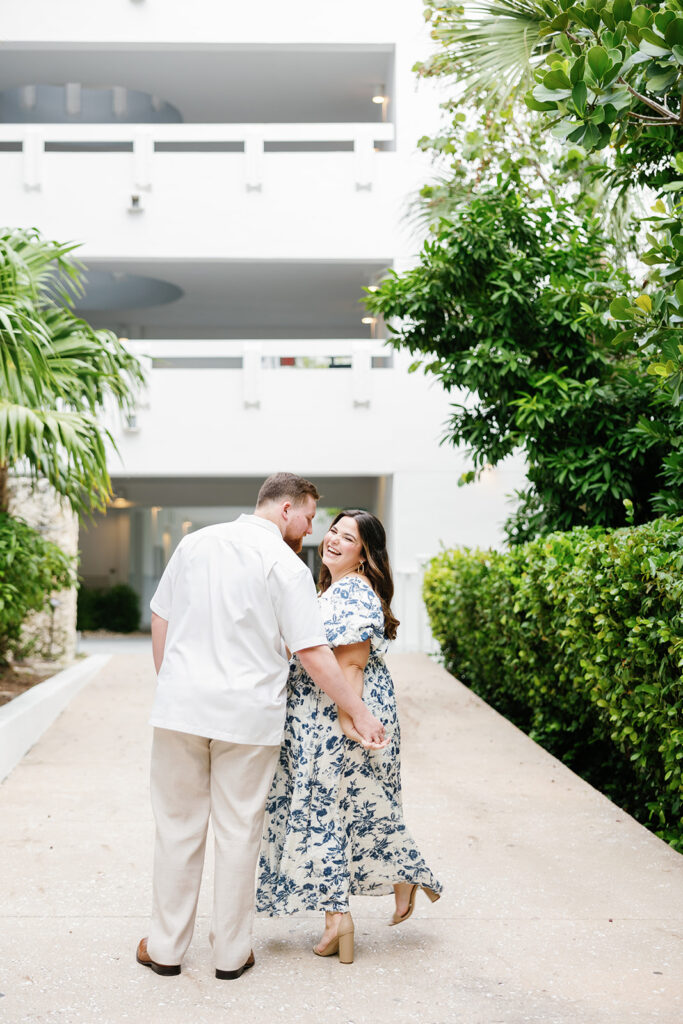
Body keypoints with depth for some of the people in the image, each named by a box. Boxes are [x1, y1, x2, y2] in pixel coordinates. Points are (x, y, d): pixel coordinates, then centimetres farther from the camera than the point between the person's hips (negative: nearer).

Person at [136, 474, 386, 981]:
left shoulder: (196, 543, 8)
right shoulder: (286, 565, -7)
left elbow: (160, 620, 13)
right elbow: (313, 652, -11)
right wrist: (359, 712, -4)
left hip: (181, 706, 4)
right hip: (249, 714, -3)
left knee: (178, 826, 13)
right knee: (239, 831, 9)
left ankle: (166, 947, 21)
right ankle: (232, 951, 18)